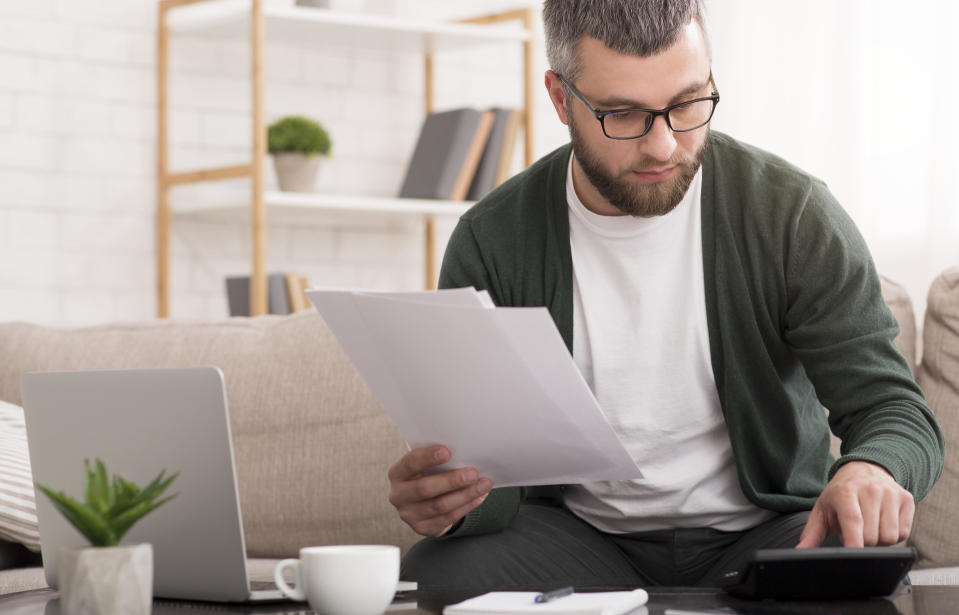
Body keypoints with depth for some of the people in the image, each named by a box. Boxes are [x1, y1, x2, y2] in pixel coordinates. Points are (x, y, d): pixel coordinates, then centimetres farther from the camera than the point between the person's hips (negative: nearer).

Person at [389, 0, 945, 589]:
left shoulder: (792, 214, -8)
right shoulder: (492, 243, -6)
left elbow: (895, 408, -8)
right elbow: (485, 476, -7)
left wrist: (873, 470, -35)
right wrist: (441, 498, -34)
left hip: (765, 532, 0)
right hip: (580, 534, 0)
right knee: (434, 571, -30)